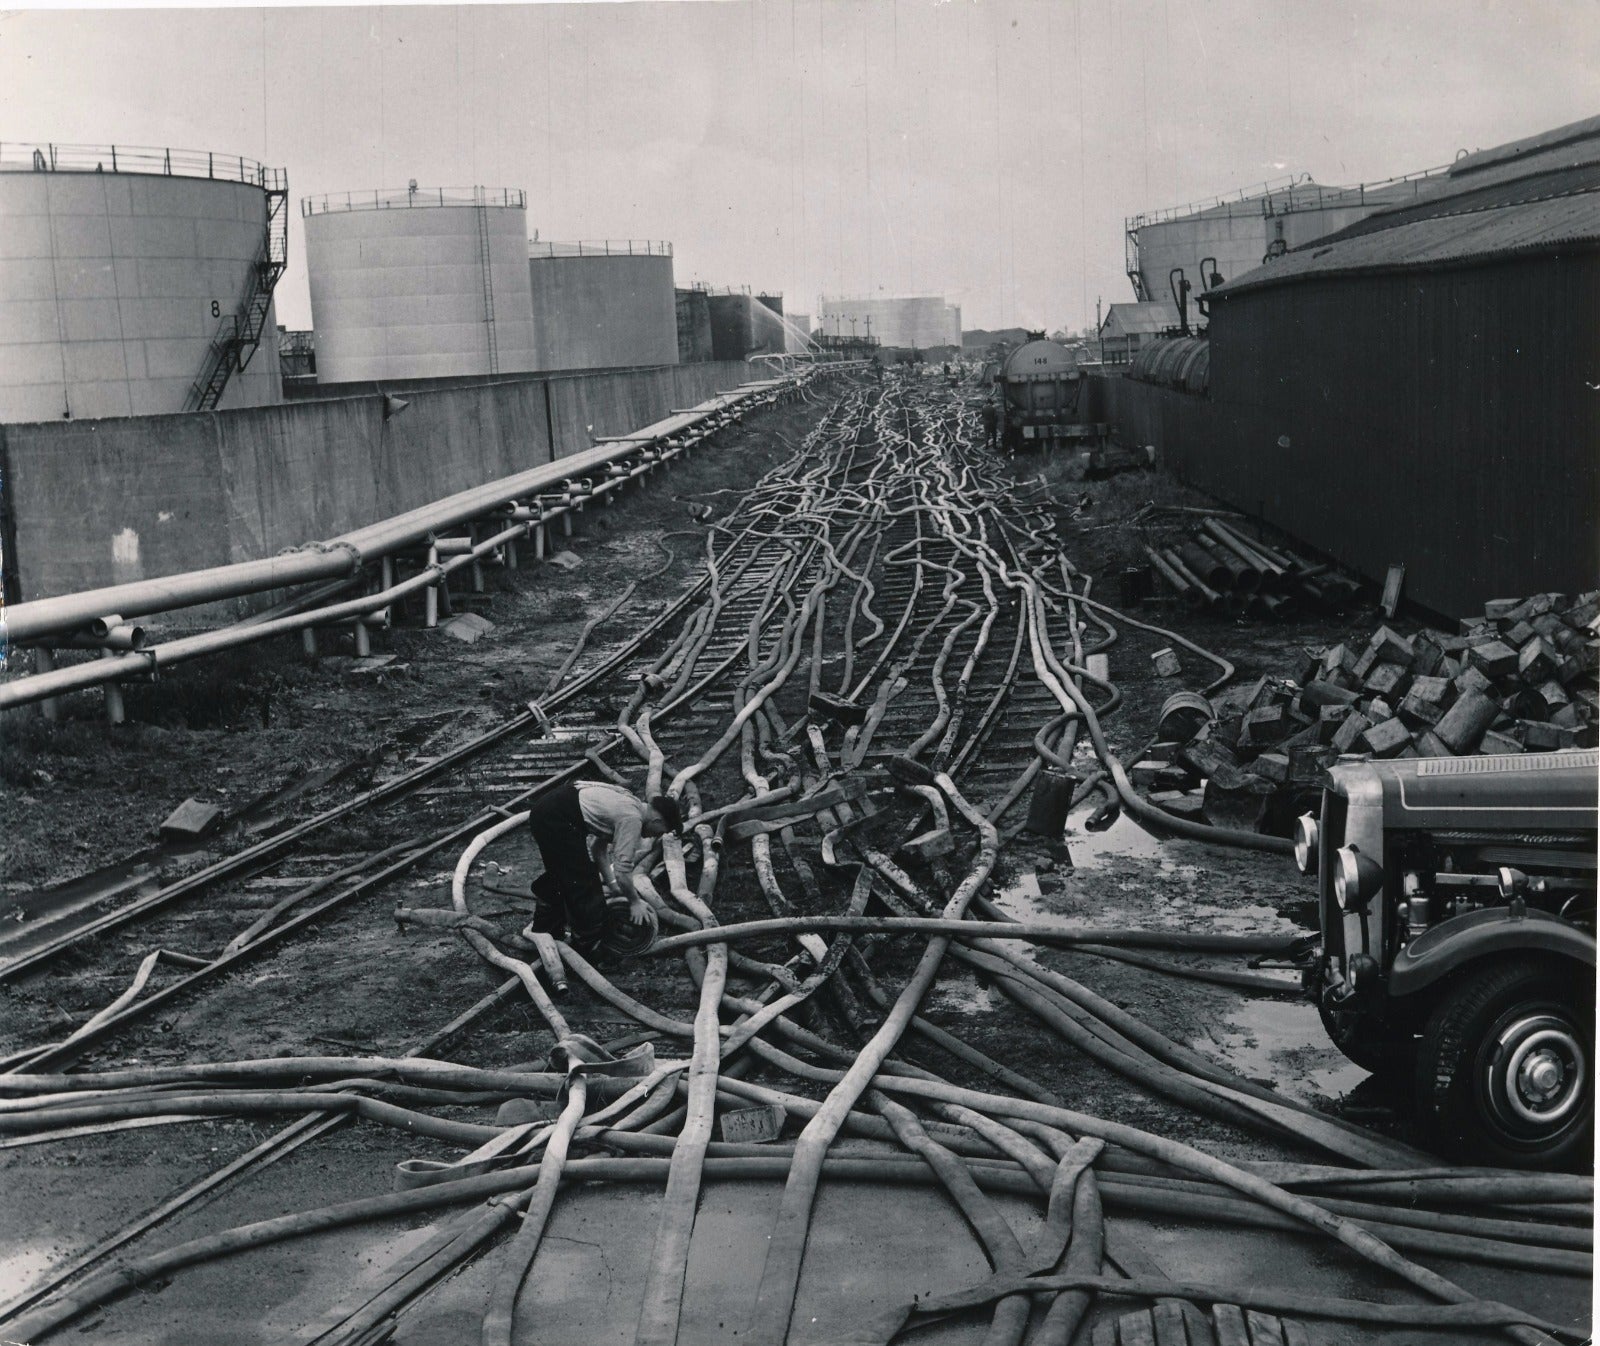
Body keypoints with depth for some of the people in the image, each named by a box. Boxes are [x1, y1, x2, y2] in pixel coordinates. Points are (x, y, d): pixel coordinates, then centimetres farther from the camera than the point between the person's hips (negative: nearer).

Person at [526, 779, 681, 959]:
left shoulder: (629, 804, 15)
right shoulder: (632, 818, -14)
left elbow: (598, 848, 23)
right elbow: (622, 869, -16)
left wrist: (612, 884, 20)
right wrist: (634, 902, -2)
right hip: (556, 819, -10)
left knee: (561, 877, 25)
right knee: (581, 883, 0)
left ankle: (544, 931, 39)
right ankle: (588, 944, 11)